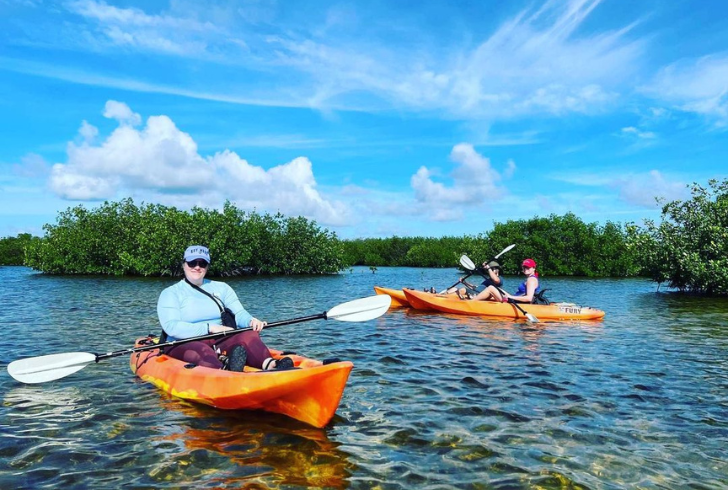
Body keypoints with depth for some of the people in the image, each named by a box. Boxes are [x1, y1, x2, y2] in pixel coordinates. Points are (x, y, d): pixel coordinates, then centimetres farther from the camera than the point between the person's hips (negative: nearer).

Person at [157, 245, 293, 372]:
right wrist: (210, 328, -20)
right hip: (184, 345, -3)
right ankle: (225, 371, -70)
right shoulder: (170, 294, 6)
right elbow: (171, 327, -10)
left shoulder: (221, 288, 18)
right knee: (201, 351, -38)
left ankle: (270, 365, -57)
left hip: (220, 342, 3)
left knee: (249, 335, -27)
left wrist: (251, 321, -20)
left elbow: (239, 313, 5)